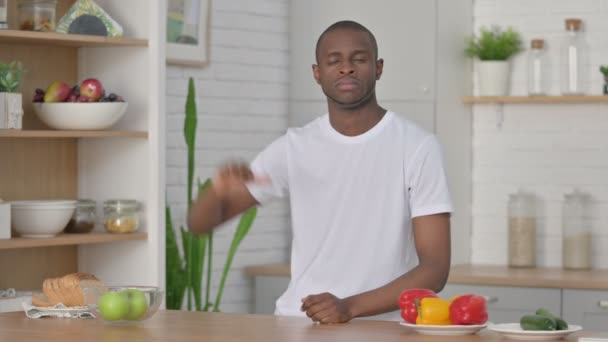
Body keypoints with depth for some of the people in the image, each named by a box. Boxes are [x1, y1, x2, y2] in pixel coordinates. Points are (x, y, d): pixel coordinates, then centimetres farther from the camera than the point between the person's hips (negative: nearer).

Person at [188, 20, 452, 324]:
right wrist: (219, 191, -14)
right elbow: (199, 222, 9)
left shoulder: (417, 147, -3)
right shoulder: (293, 147, 6)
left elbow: (435, 268, -7)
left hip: (382, 327, -2)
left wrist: (351, 306, -21)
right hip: (299, 322, 3)